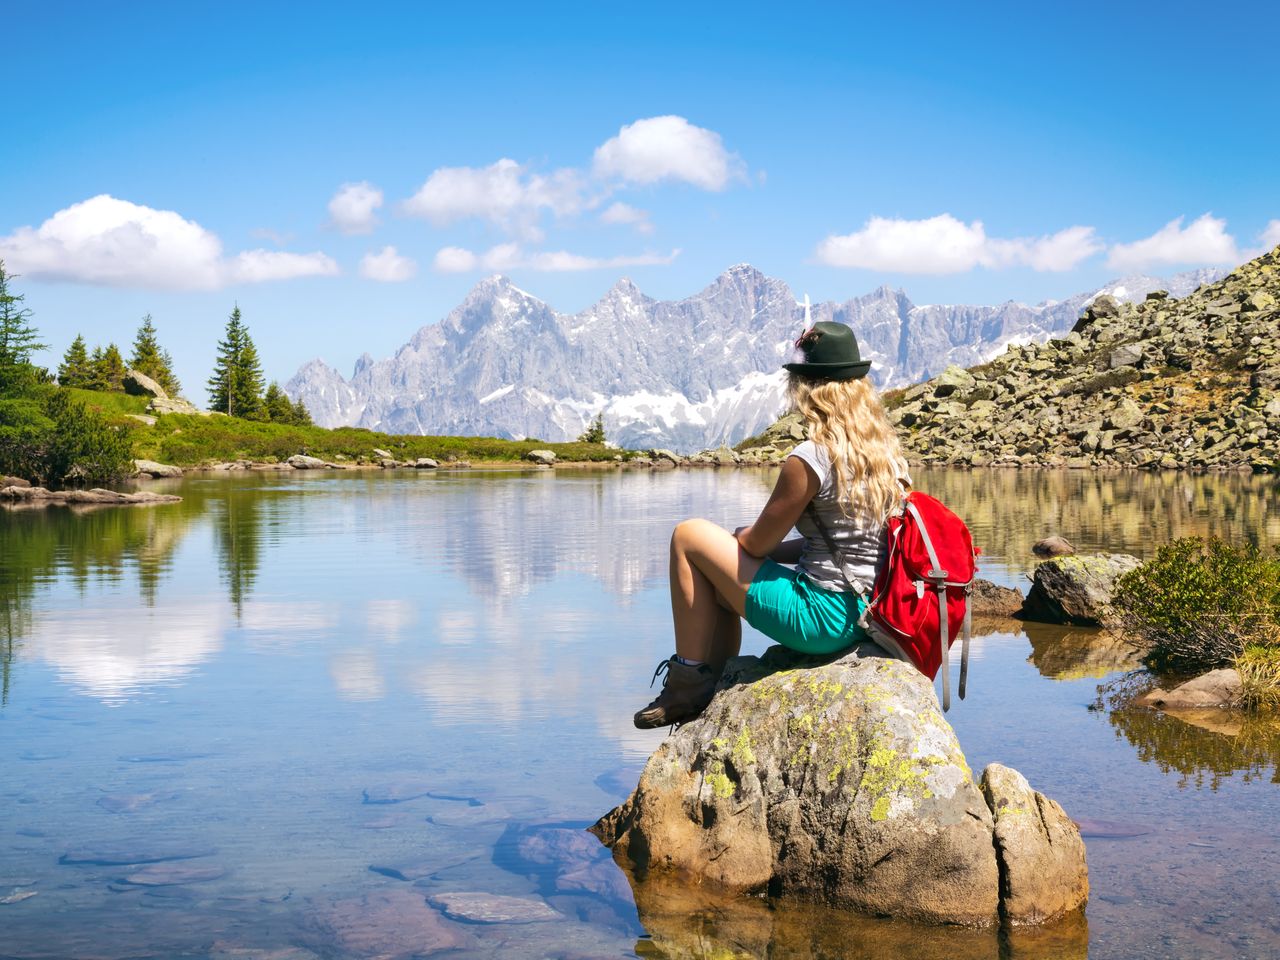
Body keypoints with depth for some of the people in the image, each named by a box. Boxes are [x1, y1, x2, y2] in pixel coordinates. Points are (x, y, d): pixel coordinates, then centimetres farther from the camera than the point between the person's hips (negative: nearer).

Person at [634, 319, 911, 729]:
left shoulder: (810, 459, -20)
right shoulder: (888, 451, 5)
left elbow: (758, 542, -9)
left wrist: (733, 539, 15)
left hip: (821, 620, -9)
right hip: (867, 615, 9)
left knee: (689, 537, 2)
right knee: (720, 579, 26)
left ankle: (687, 684, 7)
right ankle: (714, 693, 30)